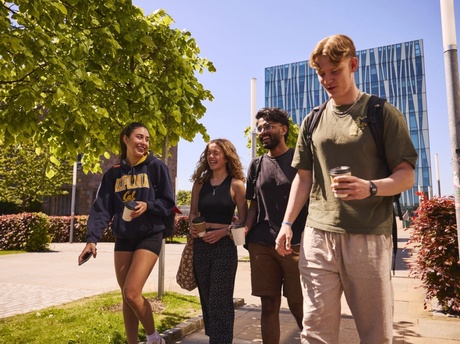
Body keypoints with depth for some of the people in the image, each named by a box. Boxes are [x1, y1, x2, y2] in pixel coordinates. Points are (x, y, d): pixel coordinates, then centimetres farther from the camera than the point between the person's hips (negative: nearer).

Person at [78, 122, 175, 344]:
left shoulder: (156, 167, -3)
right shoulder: (113, 173, 6)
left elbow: (169, 203, -3)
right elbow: (102, 208, 1)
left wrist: (148, 206, -22)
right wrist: (92, 238, -11)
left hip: (149, 237, -4)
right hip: (123, 239, 4)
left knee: (131, 293, -13)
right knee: (127, 297, 9)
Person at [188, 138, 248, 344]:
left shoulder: (236, 184, -4)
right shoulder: (199, 183, 8)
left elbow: (243, 220, -5)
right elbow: (193, 213, 12)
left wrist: (222, 232, -18)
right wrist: (191, 226, -8)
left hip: (225, 245, -5)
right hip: (201, 244, 5)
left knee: (220, 300, -1)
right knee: (206, 299, 15)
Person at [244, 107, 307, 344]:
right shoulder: (256, 165, 13)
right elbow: (254, 205, 14)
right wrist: (245, 228, -4)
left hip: (296, 244, -3)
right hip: (261, 245, 4)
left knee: (298, 306, 2)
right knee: (269, 306, 8)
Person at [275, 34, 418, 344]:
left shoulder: (383, 113, 3)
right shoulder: (313, 121, 13)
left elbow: (406, 176, 0)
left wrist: (371, 188, -21)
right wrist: (287, 223, 5)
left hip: (370, 236, -2)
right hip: (318, 235, 3)